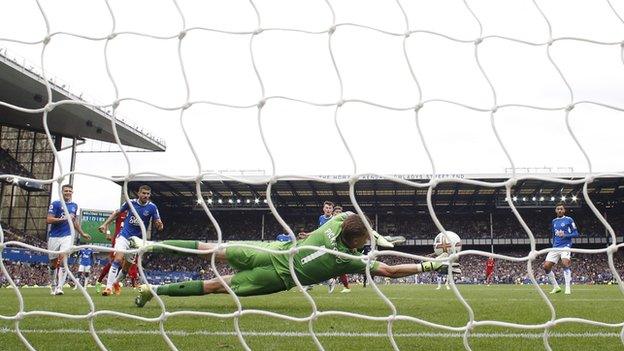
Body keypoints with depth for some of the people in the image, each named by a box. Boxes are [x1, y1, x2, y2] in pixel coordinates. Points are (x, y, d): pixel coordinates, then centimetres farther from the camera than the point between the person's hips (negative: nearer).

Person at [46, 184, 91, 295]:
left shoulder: (74, 206, 13)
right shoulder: (55, 204, -2)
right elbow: (48, 220, -12)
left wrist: (82, 234, 28)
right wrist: (64, 219, -20)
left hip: (67, 237, 2)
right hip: (54, 237, -2)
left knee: (63, 260, -16)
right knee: (53, 263, 8)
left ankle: (59, 287, -17)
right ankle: (53, 286, 27)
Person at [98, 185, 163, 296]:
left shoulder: (152, 207, -8)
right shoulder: (131, 202, -6)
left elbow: (158, 225, -8)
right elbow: (117, 212, 9)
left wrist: (159, 225, -31)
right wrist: (105, 224, 4)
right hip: (124, 236, -1)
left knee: (126, 267, 10)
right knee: (118, 259, -22)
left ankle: (116, 282, 37)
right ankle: (109, 287, -22)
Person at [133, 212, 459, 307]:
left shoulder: (337, 220, -3)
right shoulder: (350, 259, -16)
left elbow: (349, 213, 22)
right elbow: (391, 271, -15)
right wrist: (434, 264, -12)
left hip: (273, 249, 5)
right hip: (277, 276, -4)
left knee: (215, 251, 12)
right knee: (217, 285, 1)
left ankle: (150, 245, 11)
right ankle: (155, 289, -1)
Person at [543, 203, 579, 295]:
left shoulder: (569, 220, 1)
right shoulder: (554, 221, 17)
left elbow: (576, 233, -2)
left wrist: (565, 235, -16)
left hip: (565, 246, -6)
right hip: (555, 247, 6)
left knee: (565, 263, -29)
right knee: (546, 266, -4)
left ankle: (568, 288, -24)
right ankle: (556, 287, 10)